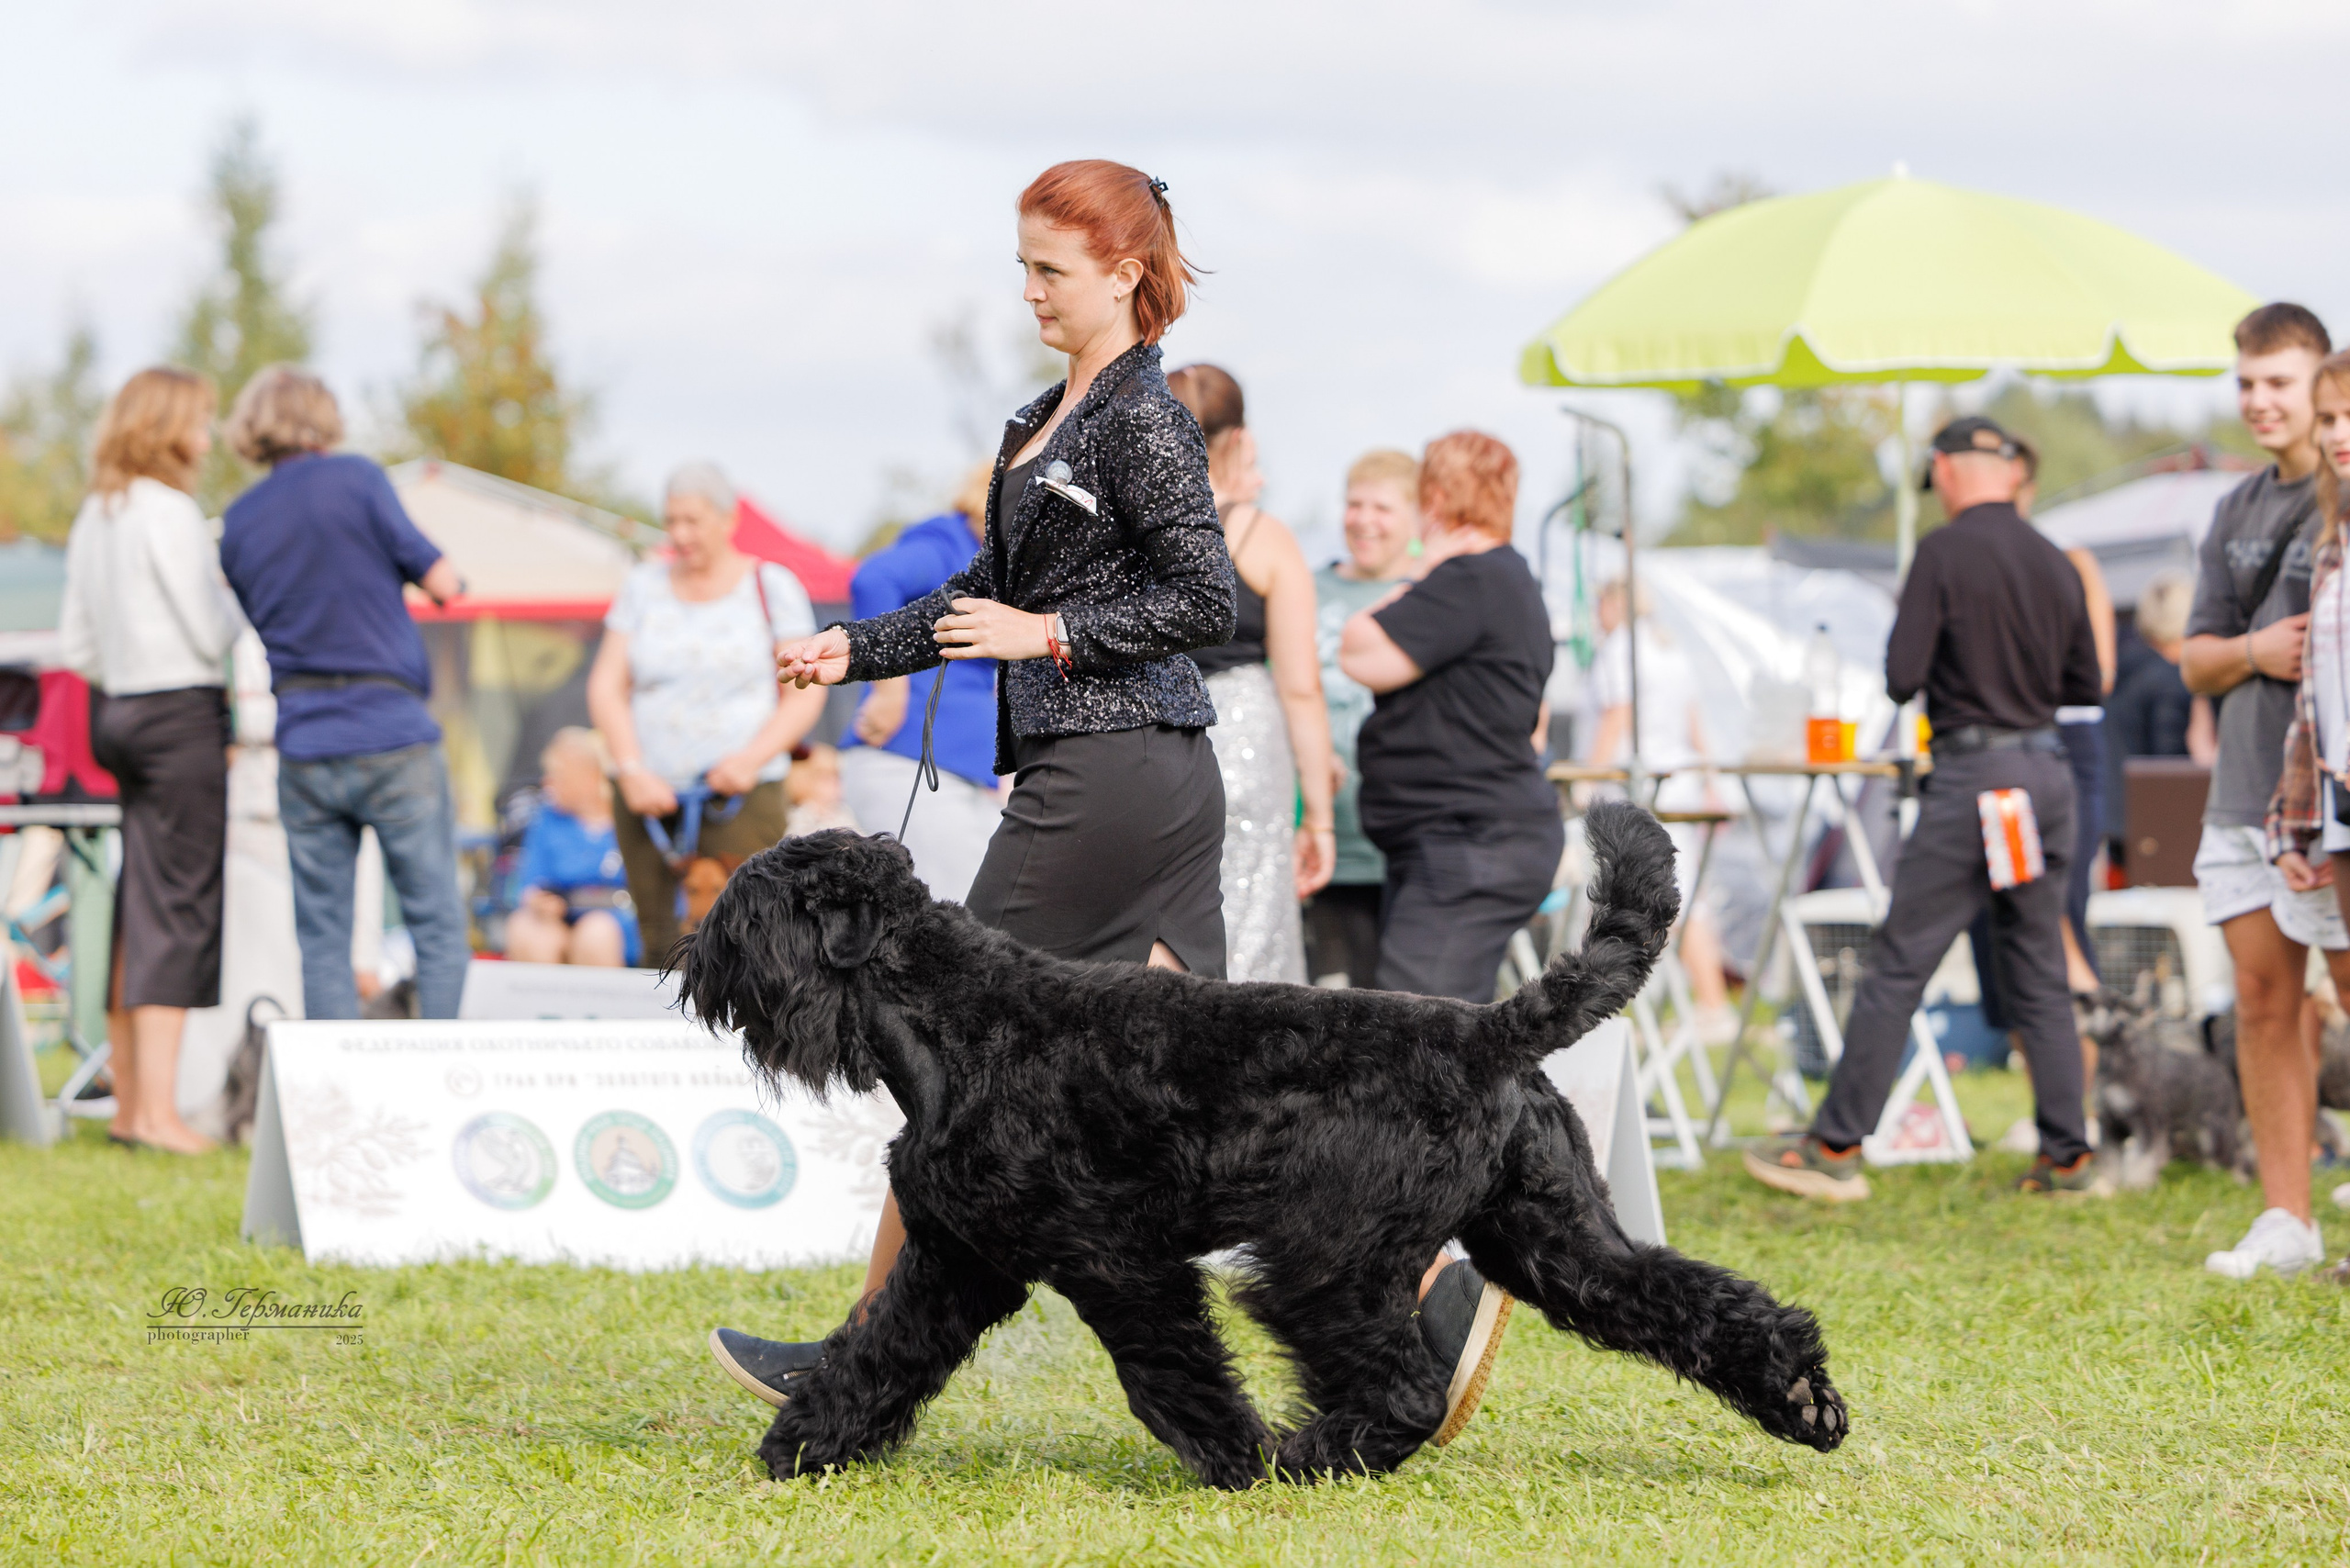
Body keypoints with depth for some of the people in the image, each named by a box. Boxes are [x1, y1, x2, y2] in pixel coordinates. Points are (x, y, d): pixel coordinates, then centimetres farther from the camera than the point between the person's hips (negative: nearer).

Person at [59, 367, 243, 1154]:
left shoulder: (93, 519, 12)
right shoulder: (170, 513, -13)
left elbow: (77, 645, 14)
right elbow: (212, 634, -13)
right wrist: (240, 595, 5)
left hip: (118, 711, 8)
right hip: (183, 715, -8)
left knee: (137, 903, 12)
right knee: (179, 908, -6)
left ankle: (129, 1101, 15)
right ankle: (157, 1109, -9)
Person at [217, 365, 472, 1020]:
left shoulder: (236, 523, 10)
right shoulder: (355, 479, -4)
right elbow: (440, 583, -4)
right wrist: (444, 575, 18)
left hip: (303, 748, 4)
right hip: (392, 735, -4)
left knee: (321, 936, 6)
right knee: (437, 923, 2)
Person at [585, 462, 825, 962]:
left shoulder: (772, 587, 3)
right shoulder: (645, 586, 11)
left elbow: (805, 695, 1)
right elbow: (606, 686, 7)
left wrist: (752, 758, -15)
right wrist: (632, 771, -7)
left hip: (740, 798, -3)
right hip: (649, 795, 3)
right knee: (660, 945, -3)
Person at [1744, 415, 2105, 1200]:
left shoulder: (1945, 553, -10)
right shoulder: (2054, 563, 8)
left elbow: (1902, 676, -14)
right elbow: (2086, 686, 13)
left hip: (1973, 774, -6)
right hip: (2048, 768, 6)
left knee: (1897, 966, -1)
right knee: (2040, 974, 11)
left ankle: (1835, 1149, 2)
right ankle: (2068, 1157, 11)